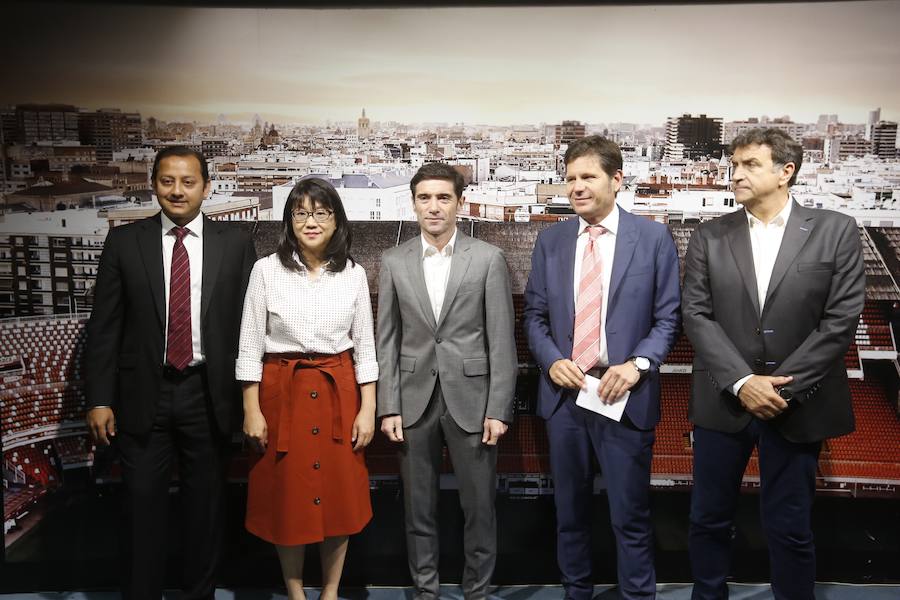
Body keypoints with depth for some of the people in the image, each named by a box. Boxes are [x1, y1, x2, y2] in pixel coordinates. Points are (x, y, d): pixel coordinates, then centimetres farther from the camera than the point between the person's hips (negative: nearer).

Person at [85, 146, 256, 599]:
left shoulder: (235, 243, 1)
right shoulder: (124, 241, 2)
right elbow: (104, 325, 1)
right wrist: (99, 399, -4)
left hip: (209, 394, 0)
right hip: (143, 395, 0)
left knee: (206, 506, 13)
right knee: (142, 505, 8)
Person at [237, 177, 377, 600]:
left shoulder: (353, 274, 1)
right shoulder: (267, 270, -4)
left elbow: (364, 346, 5)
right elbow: (250, 345, -1)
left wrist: (368, 409, 0)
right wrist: (252, 409, -5)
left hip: (338, 392, 2)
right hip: (282, 391, -1)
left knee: (339, 496, 8)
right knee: (286, 497, 8)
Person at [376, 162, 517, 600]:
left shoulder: (488, 259, -2)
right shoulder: (394, 262, 4)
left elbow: (501, 341, -3)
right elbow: (387, 340, 4)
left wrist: (498, 409, -7)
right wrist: (388, 407, -1)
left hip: (470, 399, -1)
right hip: (414, 400, 2)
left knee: (479, 506, 9)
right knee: (418, 508, 12)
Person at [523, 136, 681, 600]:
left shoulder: (653, 237, -1)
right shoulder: (550, 240, 7)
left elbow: (668, 317, -1)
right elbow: (534, 314, 9)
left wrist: (637, 364, -16)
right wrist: (552, 360, -8)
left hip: (625, 395, -3)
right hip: (563, 392, 3)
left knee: (630, 514, 6)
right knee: (569, 509, 16)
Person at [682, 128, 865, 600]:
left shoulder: (835, 231, -1)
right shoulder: (708, 237, 3)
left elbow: (841, 319, -6)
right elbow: (696, 316, -3)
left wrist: (784, 385, -13)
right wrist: (742, 382, -14)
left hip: (798, 405, -1)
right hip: (724, 401, 2)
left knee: (789, 529, 10)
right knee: (708, 520, 11)